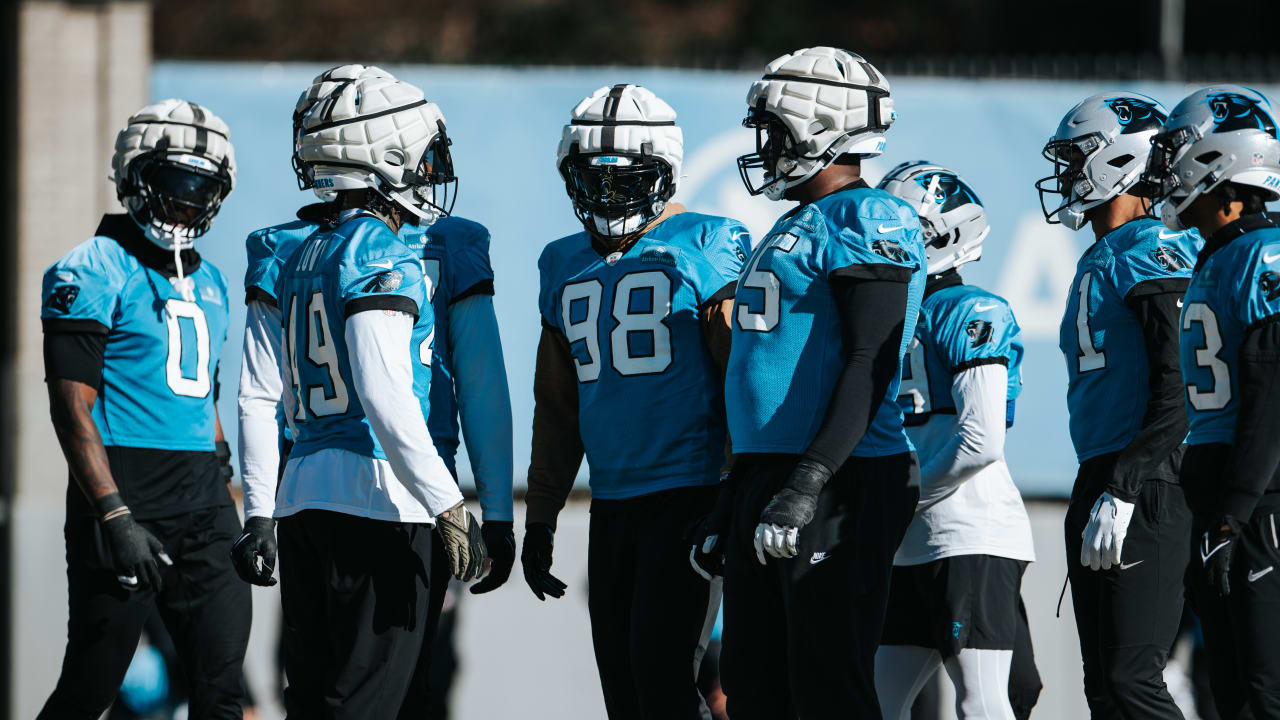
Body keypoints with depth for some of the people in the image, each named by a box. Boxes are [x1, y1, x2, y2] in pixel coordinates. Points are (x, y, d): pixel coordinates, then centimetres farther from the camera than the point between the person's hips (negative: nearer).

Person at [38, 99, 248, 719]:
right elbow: (72, 407, -13)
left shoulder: (208, 283, 17)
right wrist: (115, 516, -21)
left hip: (203, 503, 7)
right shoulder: (95, 272, -7)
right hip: (124, 489, -7)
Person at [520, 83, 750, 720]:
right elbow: (556, 409, 23)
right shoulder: (566, 268, 15)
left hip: (689, 493, -7)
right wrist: (539, 518, 20)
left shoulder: (704, 250, -5)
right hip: (611, 504, 7)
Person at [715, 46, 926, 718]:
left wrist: (810, 481, -26)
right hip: (765, 475, 10)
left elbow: (870, 367, -19)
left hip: (839, 484, -10)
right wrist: (737, 501, 26)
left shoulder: (870, 221, -10)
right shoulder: (794, 227, 21)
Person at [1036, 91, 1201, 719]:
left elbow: (1178, 395, -18)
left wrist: (1123, 492, -23)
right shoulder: (1098, 262, 20)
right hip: (1098, 479, 10)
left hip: (1146, 481, -10)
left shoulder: (1155, 254, -11)